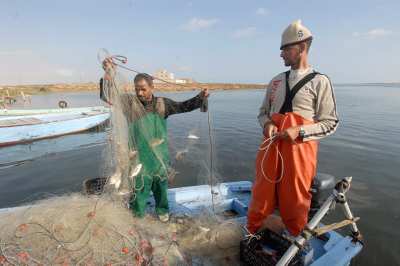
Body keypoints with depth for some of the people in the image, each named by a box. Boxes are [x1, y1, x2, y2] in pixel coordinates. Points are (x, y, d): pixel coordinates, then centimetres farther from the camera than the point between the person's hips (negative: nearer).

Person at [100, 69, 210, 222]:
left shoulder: (162, 104, 1)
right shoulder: (130, 102, -5)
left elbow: (183, 106, 3)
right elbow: (106, 97, -8)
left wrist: (200, 98, -10)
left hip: (160, 155, 3)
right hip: (140, 156, -2)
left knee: (160, 184, 19)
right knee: (139, 186, 7)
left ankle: (162, 211, 45)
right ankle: (137, 215, 34)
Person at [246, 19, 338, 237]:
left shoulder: (320, 82, 0)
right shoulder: (276, 81, 13)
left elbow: (330, 123, -1)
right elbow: (263, 112, 18)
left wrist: (299, 131, -16)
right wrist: (267, 124, -5)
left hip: (299, 149, -3)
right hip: (271, 146, 4)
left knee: (294, 201, 8)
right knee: (261, 194, 10)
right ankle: (250, 235, 32)